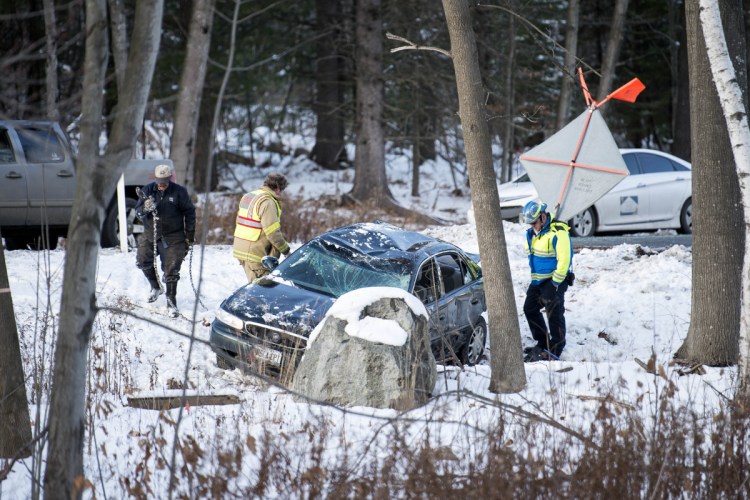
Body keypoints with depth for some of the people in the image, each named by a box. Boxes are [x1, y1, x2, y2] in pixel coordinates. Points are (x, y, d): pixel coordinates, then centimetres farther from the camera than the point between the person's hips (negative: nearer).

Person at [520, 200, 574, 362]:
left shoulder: (558, 233, -20)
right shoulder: (531, 233, 8)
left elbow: (564, 260, -22)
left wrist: (555, 283, -20)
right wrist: (535, 278, 15)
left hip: (555, 280, -9)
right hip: (538, 280, 9)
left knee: (554, 312, -9)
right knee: (530, 309, 14)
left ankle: (555, 349, -4)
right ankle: (543, 344, 24)